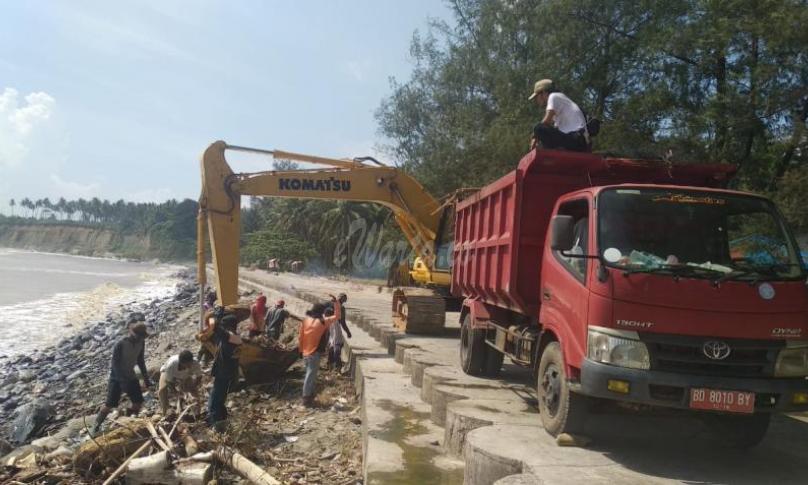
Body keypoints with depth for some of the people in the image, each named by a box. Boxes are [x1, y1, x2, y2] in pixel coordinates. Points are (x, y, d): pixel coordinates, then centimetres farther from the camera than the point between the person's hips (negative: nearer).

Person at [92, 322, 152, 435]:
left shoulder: (141, 342, -8)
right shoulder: (120, 344, -26)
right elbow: (115, 364, -24)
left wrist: (146, 378, 6)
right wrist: (124, 382, -28)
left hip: (130, 375, 6)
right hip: (117, 376, -6)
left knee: (138, 402, 0)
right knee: (110, 404, -8)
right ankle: (96, 426, 11)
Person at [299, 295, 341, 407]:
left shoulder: (306, 320, 2)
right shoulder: (323, 322, -15)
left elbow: (301, 336, 6)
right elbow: (337, 316, -9)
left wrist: (301, 349, 14)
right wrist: (336, 302, -7)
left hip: (305, 352, 7)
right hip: (314, 353, -7)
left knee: (309, 375, 19)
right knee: (311, 376, 0)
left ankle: (308, 396, 26)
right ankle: (307, 399, 4)